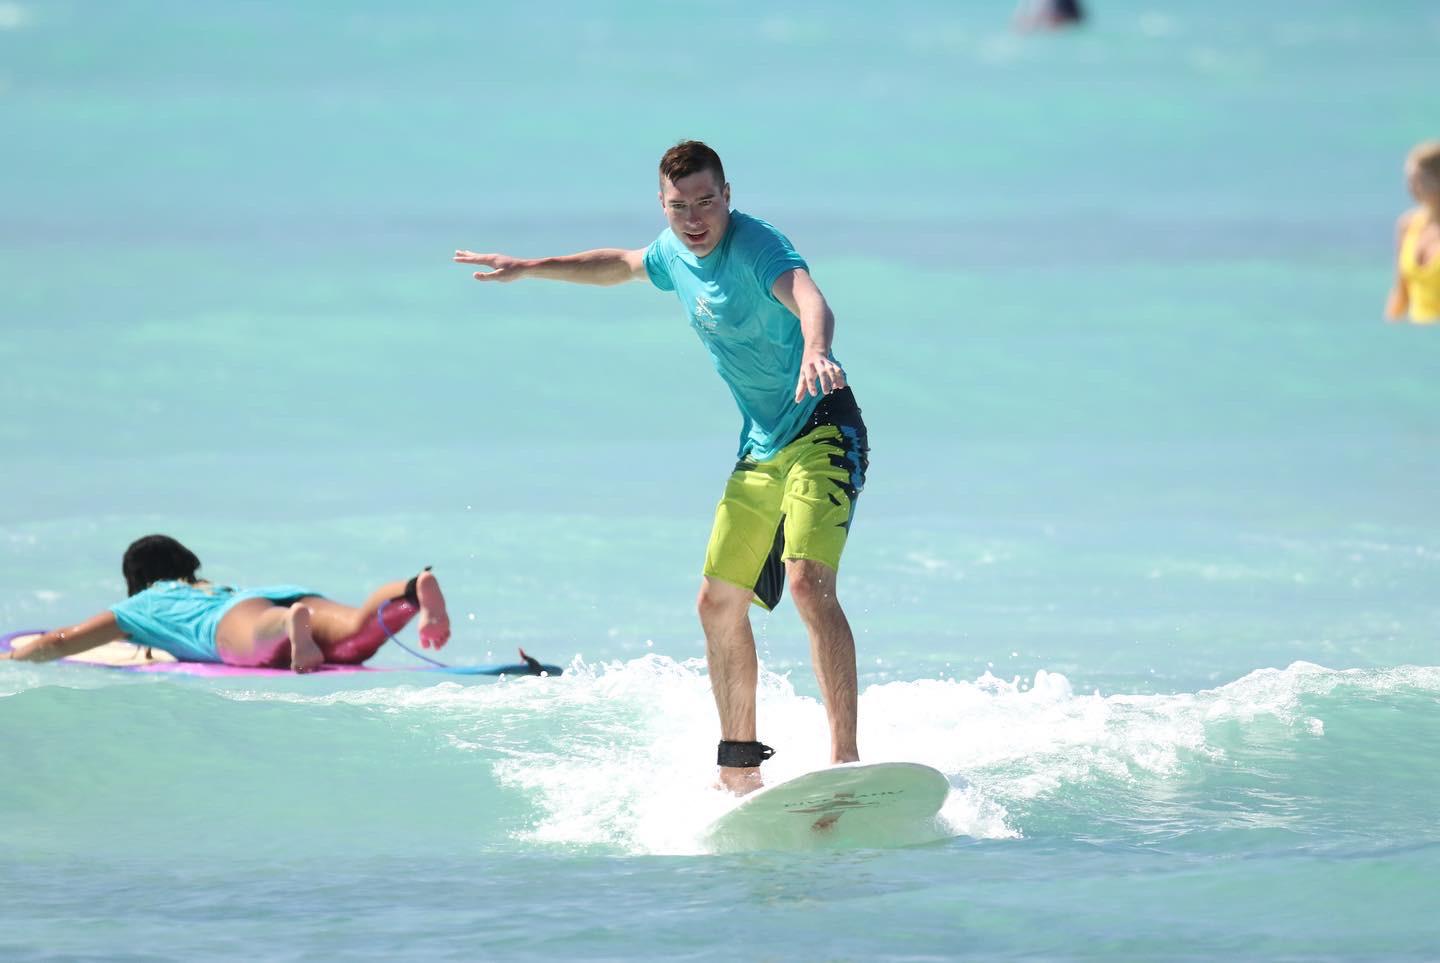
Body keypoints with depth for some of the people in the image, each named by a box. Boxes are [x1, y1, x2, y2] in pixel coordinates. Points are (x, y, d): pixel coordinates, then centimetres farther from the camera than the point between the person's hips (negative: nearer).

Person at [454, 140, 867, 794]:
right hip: (762, 450, 9)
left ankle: (846, 759, -32)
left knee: (808, 581, -27)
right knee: (718, 601, 10)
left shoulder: (754, 246, -20)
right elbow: (622, 265, 32)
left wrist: (814, 351, -64)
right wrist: (528, 269, 37)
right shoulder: (675, 252, 7)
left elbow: (810, 300, -42)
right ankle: (741, 773, 21)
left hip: (822, 430, -9)